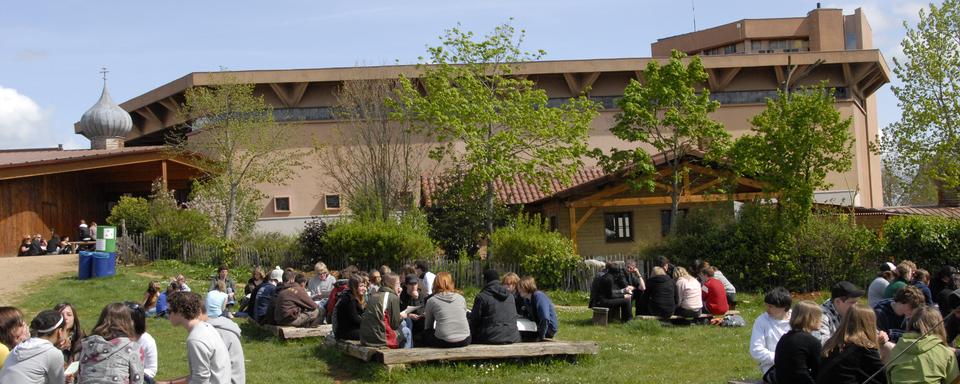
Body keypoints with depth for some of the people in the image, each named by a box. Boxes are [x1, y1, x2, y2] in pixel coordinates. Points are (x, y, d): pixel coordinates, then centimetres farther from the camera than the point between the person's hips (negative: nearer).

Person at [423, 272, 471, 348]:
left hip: (443, 342, -2)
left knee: (425, 333, 24)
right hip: (464, 342, 2)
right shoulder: (461, 298, 11)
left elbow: (428, 327, 13)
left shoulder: (431, 301, 4)